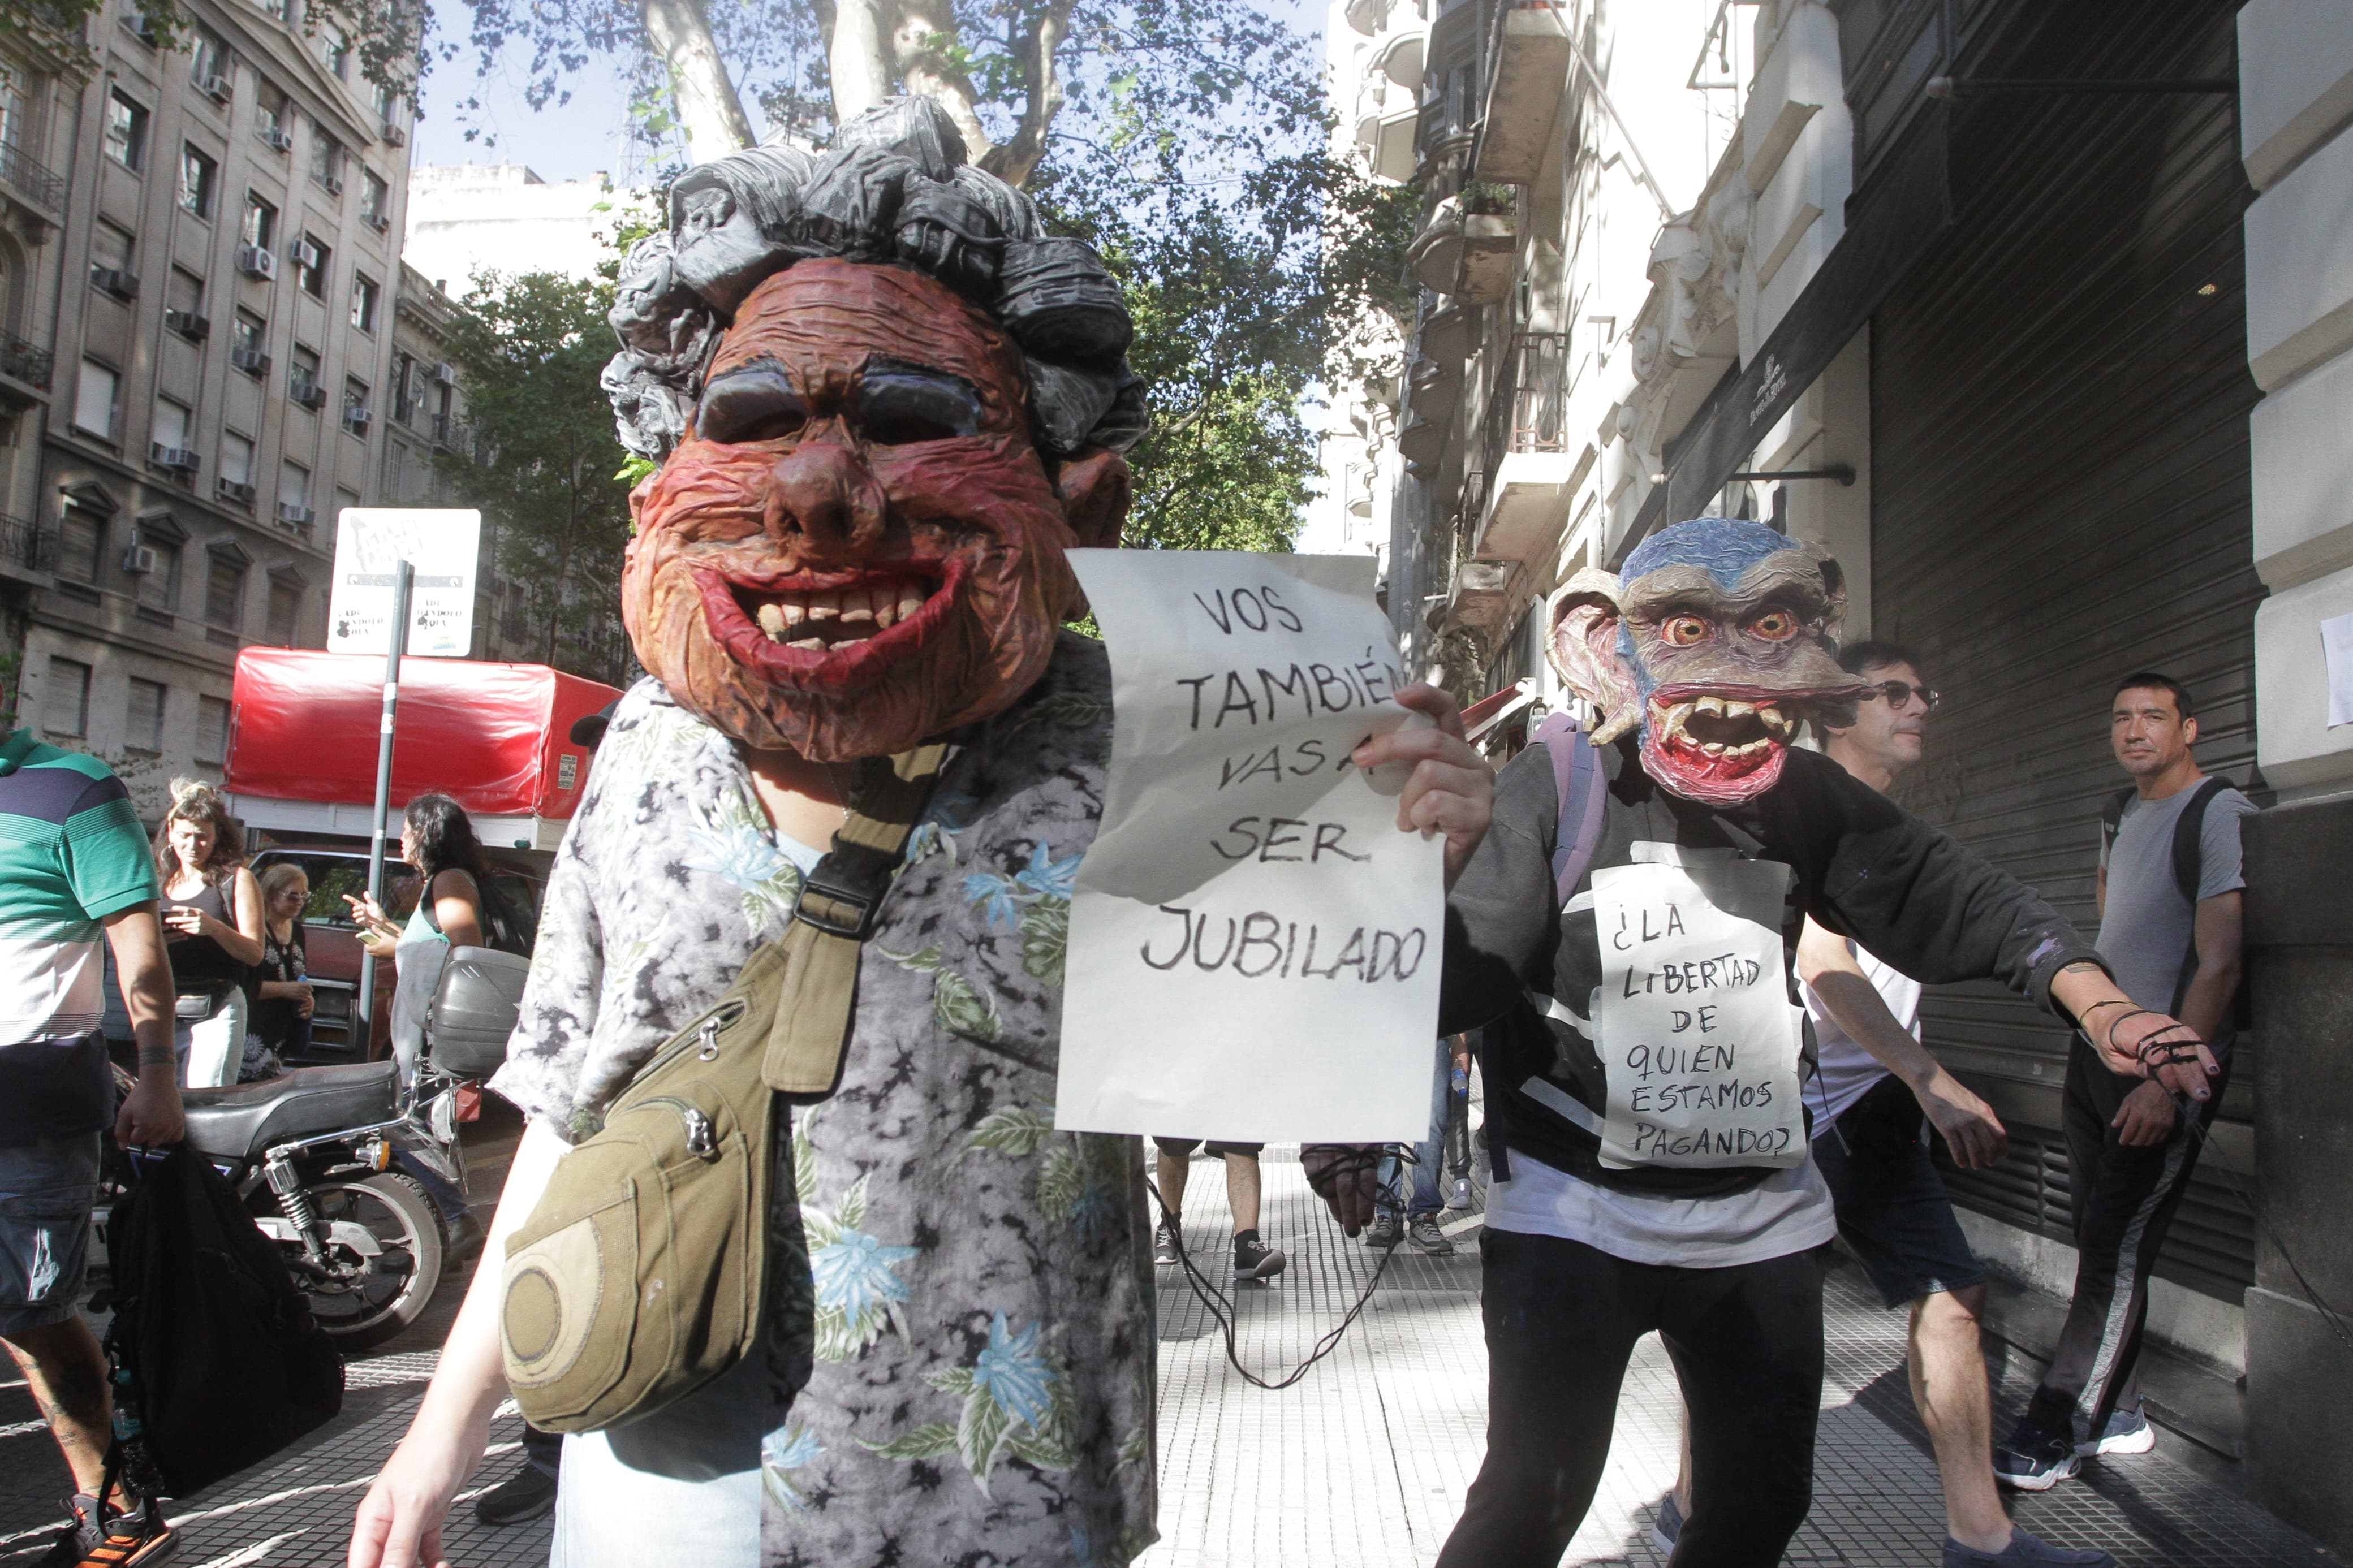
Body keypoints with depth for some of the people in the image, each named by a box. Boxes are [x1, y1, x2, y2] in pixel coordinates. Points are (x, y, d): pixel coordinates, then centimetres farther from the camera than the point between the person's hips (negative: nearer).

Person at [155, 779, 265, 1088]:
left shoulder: (237, 880, 4)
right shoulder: (159, 884, 14)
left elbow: (254, 953, -2)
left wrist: (213, 927, -19)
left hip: (216, 1013, -4)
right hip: (163, 1012, 4)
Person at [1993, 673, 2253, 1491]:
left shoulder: (2222, 815, -10)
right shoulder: (2120, 814, 14)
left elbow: (2219, 966, -17)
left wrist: (2169, 1077, -21)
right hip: (2096, 1052, 7)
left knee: (2118, 1249, -7)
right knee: (2102, 1242, 9)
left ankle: (2055, 1435, -2)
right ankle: (2118, 1416, 19)